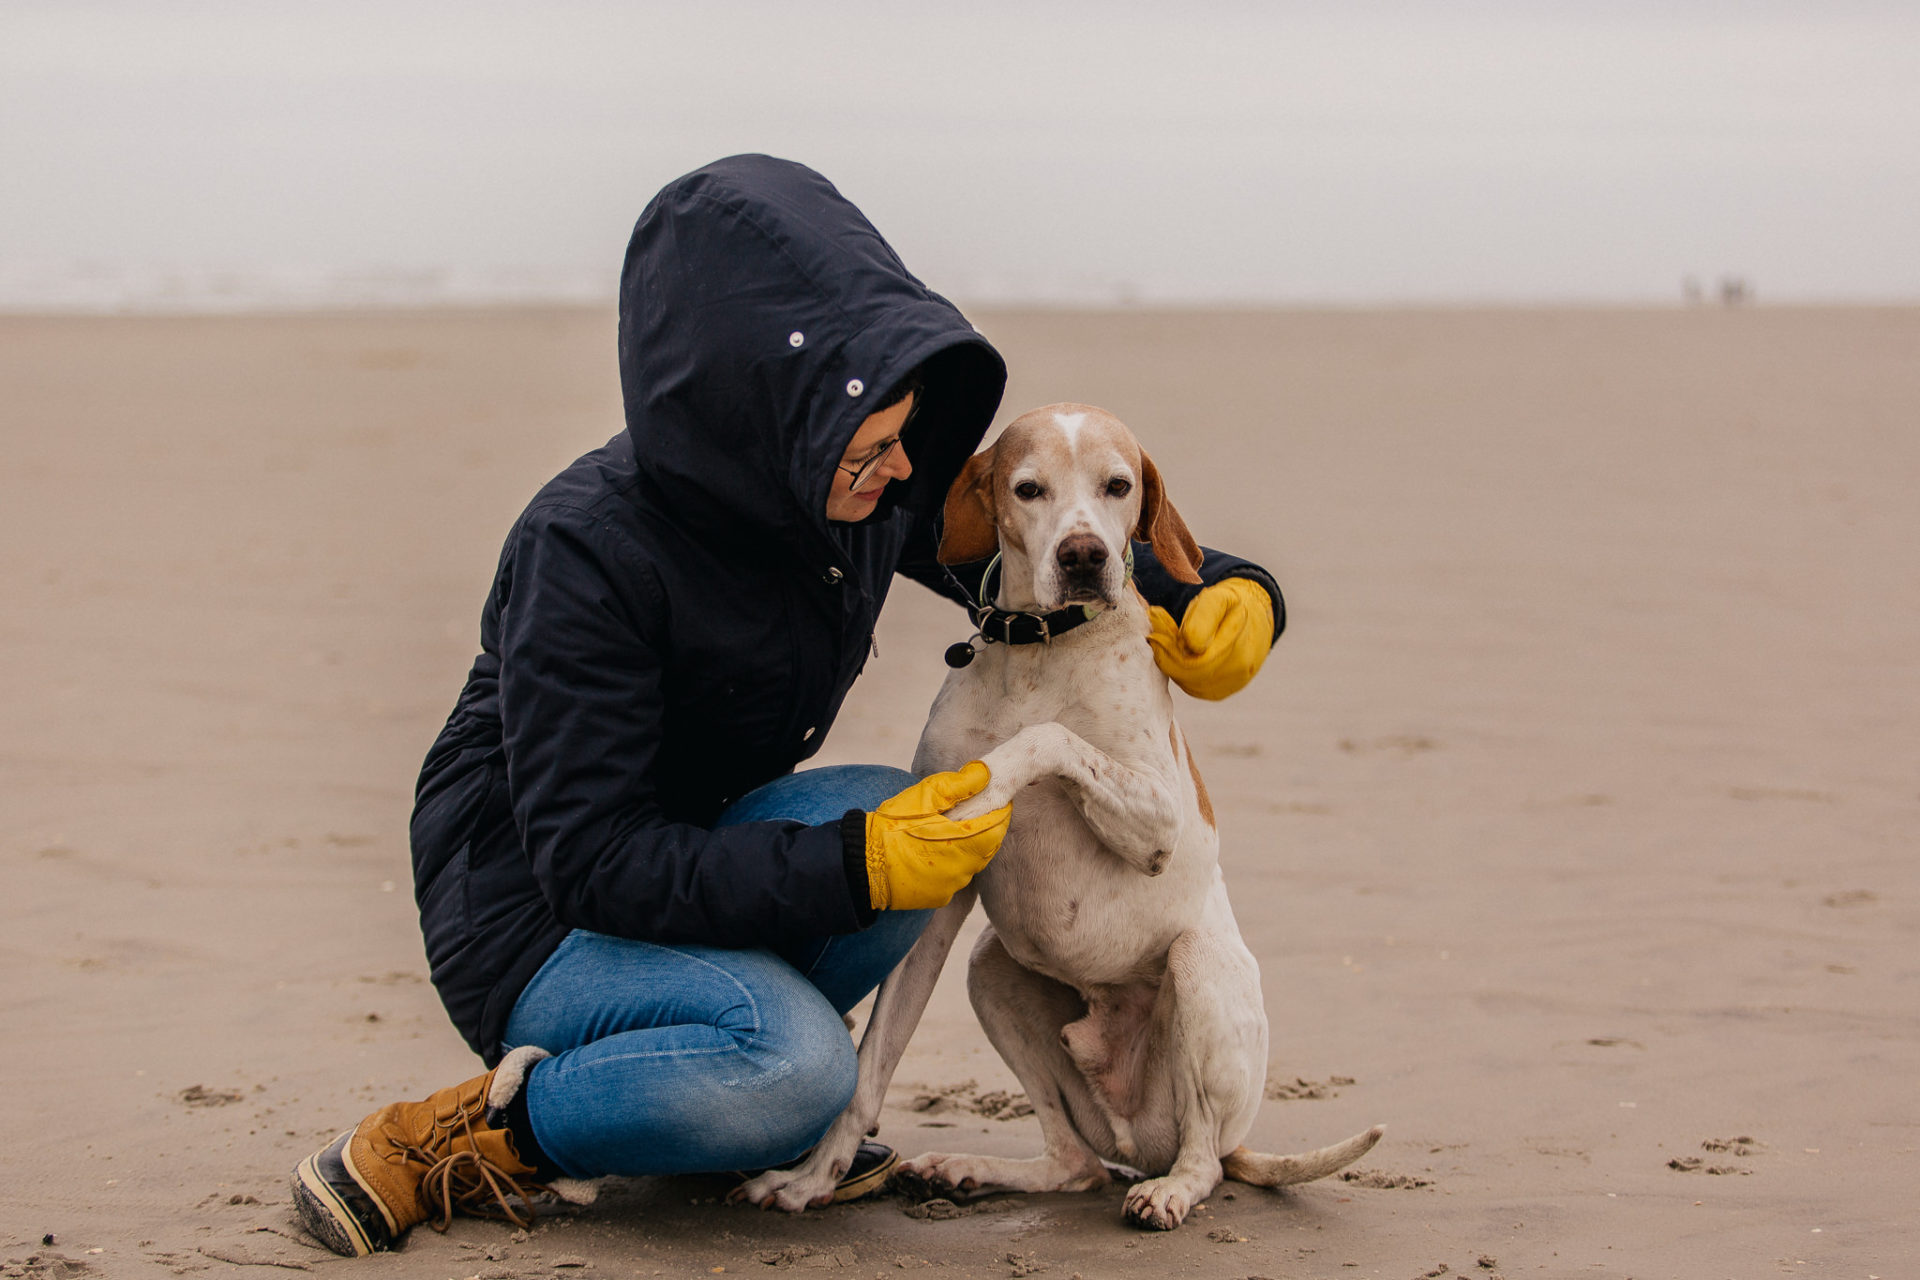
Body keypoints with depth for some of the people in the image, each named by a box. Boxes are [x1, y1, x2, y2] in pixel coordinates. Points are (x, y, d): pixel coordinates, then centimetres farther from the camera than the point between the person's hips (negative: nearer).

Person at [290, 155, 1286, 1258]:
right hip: (538, 914, -7)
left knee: (903, 815, -24)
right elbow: (594, 861, -29)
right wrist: (855, 867, -36)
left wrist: (1217, 592, -11)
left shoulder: (877, 489, -9)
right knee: (793, 1062, -33)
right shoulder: (591, 549, -28)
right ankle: (467, 1141, -13)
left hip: (690, 854, 7)